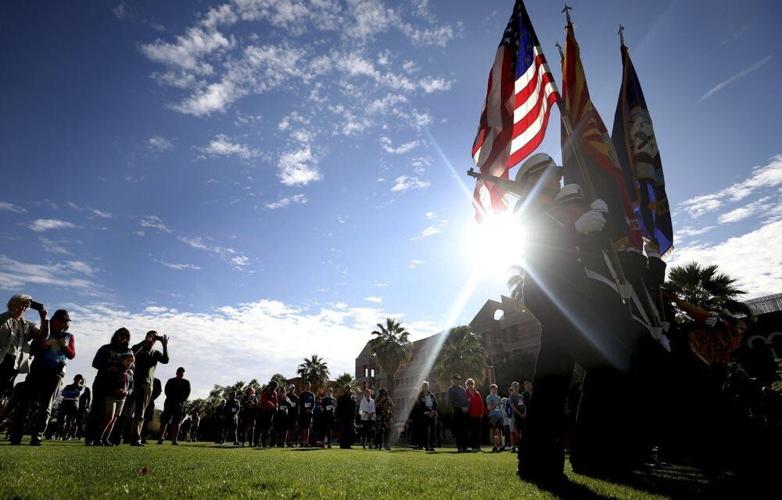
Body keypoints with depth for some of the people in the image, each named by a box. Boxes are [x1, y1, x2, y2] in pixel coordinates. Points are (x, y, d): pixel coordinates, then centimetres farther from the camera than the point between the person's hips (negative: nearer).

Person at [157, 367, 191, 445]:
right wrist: (173, 401, -11)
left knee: (176, 422, -4)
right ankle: (160, 438, -8)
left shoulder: (186, 382, 11)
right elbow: (167, 391, 3)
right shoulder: (170, 381, 13)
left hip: (180, 404, -1)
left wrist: (180, 402, -12)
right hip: (170, 403, 1)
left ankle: (174, 440, -6)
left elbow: (187, 393, 3)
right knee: (164, 420, -9)